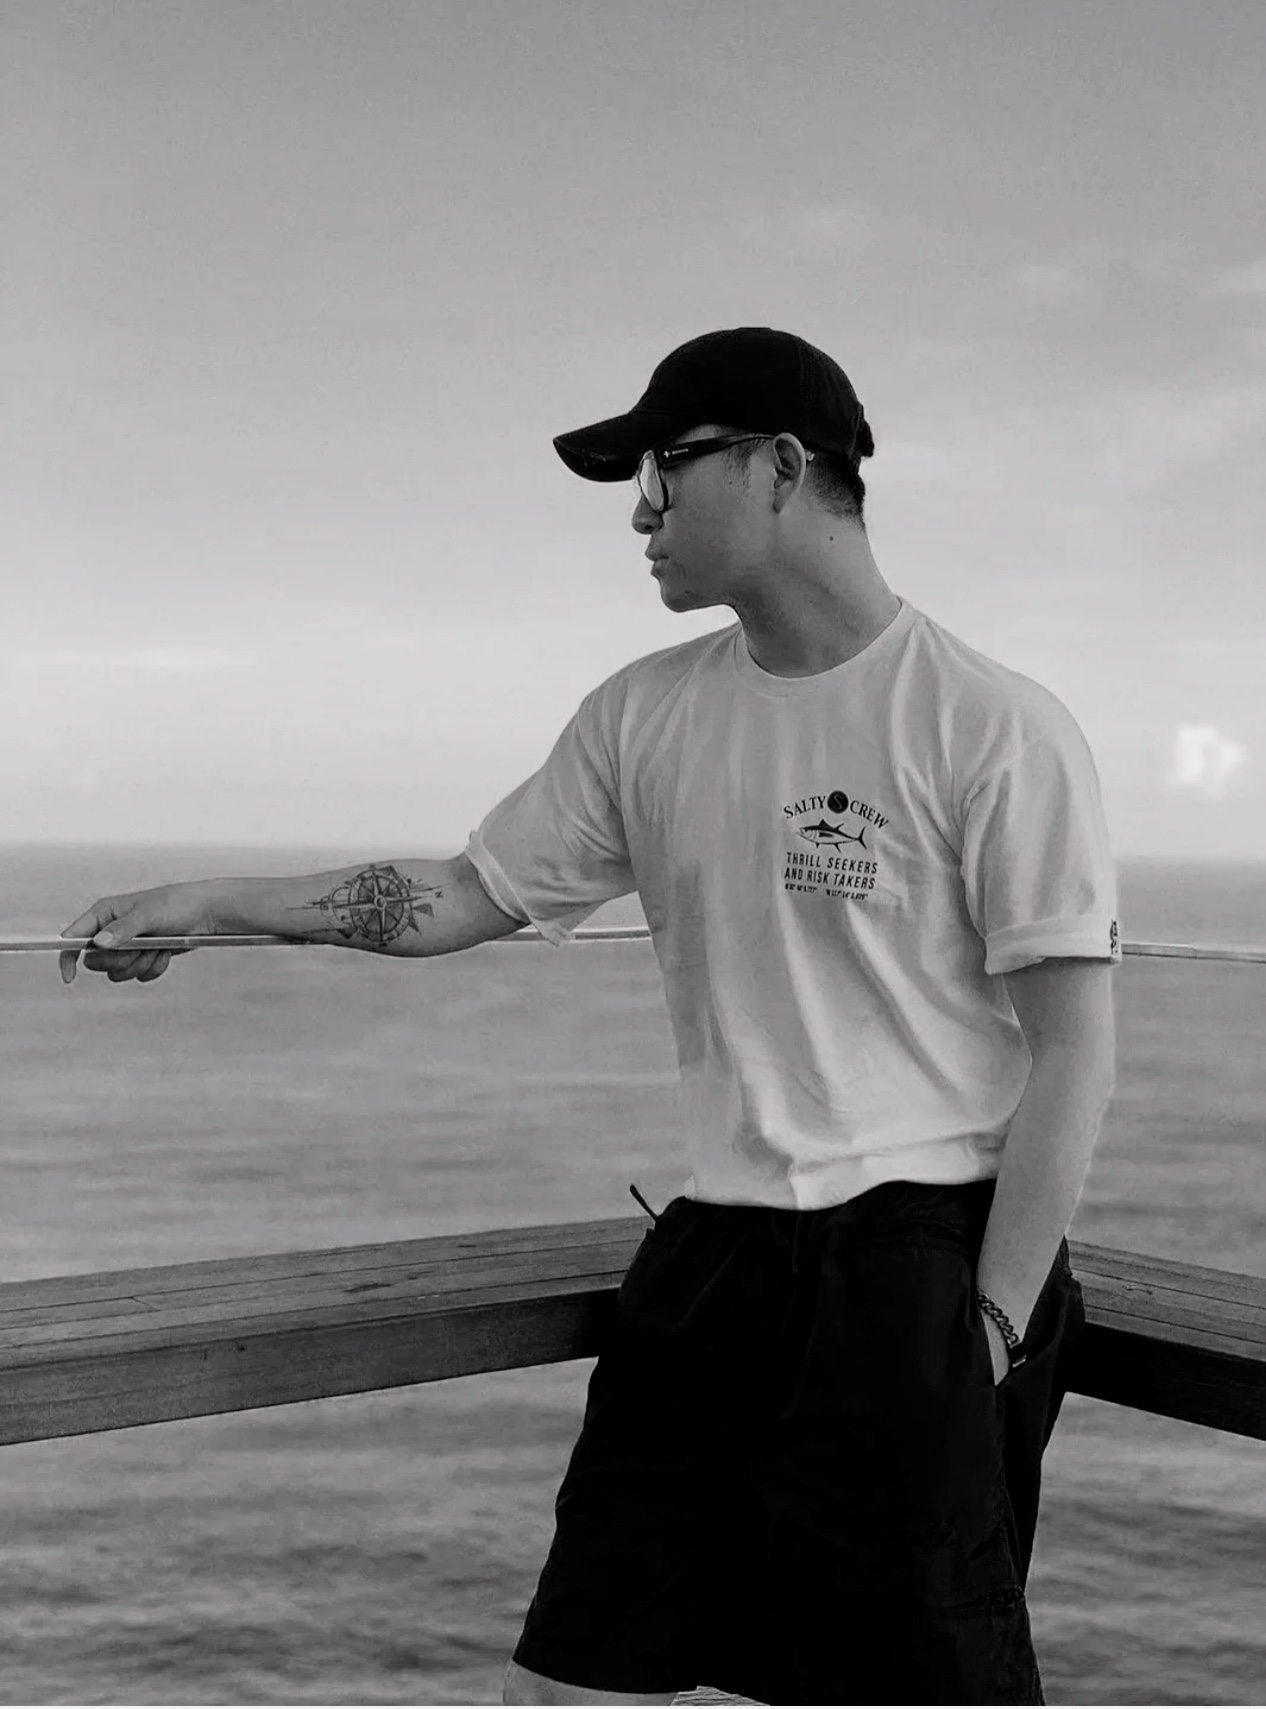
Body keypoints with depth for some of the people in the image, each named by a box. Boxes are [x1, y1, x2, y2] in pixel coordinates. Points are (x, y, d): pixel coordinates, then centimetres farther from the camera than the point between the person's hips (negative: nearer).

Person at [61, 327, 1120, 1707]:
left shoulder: (995, 728, -8)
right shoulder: (645, 716, 9)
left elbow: (1073, 1049, -8)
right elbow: (468, 895, 16)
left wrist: (991, 1331, -10)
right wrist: (210, 906, 11)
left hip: (920, 1259, -5)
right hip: (709, 1256, 5)